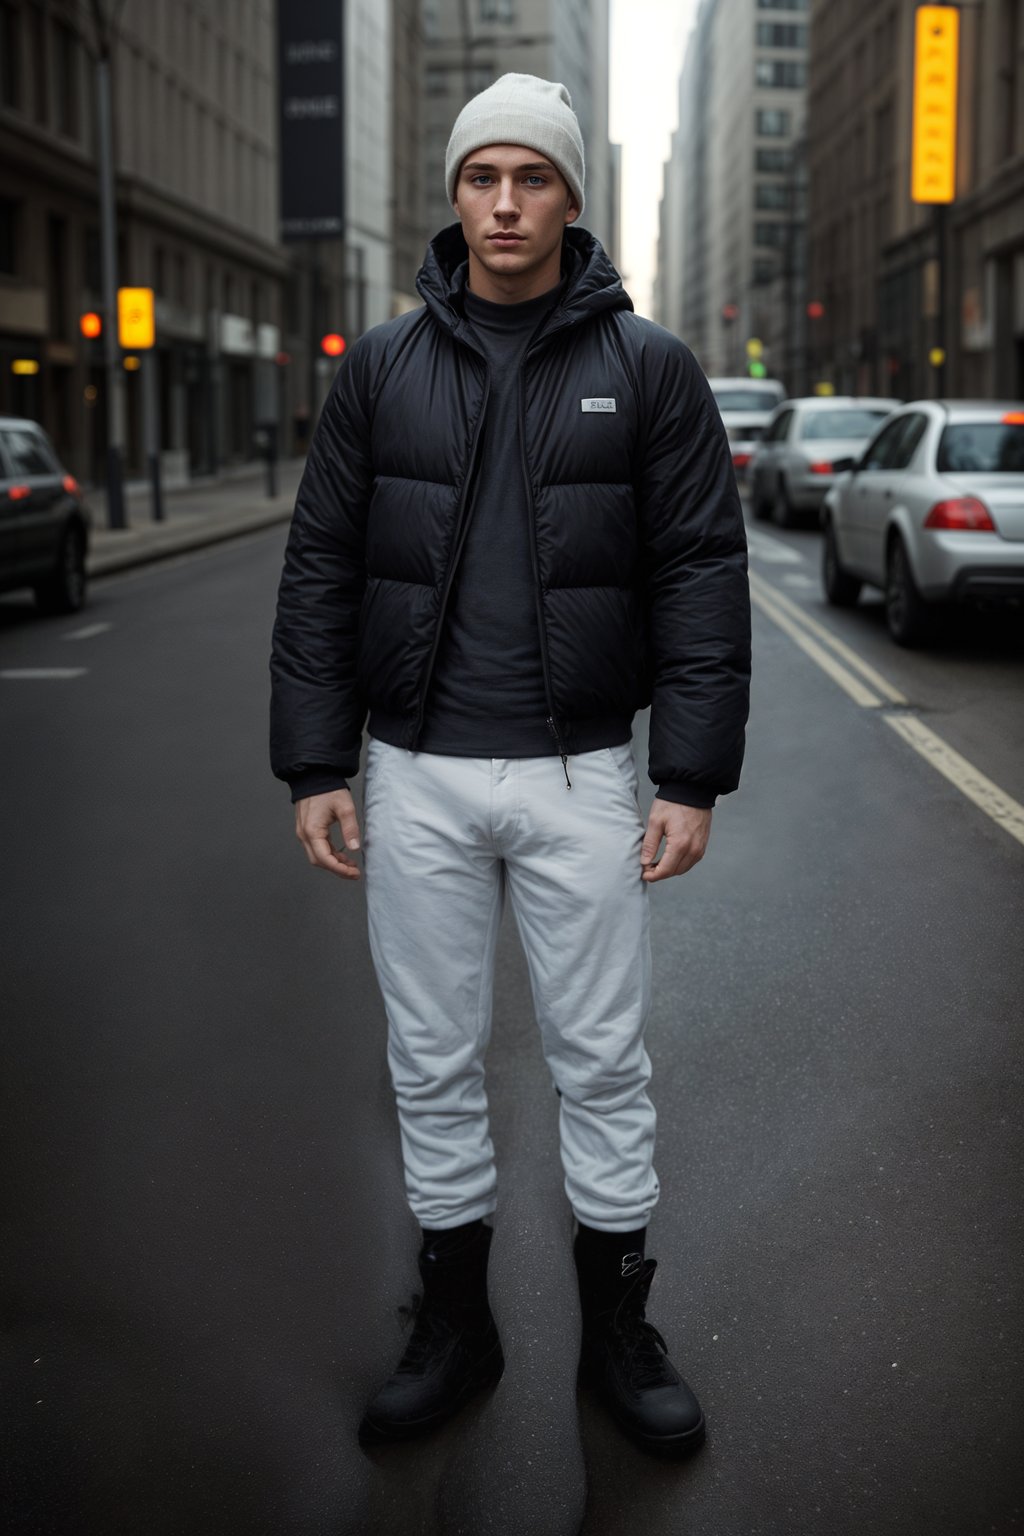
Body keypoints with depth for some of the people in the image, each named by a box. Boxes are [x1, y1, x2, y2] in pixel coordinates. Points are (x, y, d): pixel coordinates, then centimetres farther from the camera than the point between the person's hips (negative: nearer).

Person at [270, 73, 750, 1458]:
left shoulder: (646, 366, -1)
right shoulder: (384, 368, 3)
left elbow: (702, 574, -4)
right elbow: (320, 571, 4)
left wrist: (694, 778, -10)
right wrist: (314, 766, -2)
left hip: (580, 774, -1)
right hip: (417, 778, 2)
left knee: (604, 1059, 8)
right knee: (433, 1063, 11)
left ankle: (619, 1330, 27)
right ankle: (455, 1327, 29)